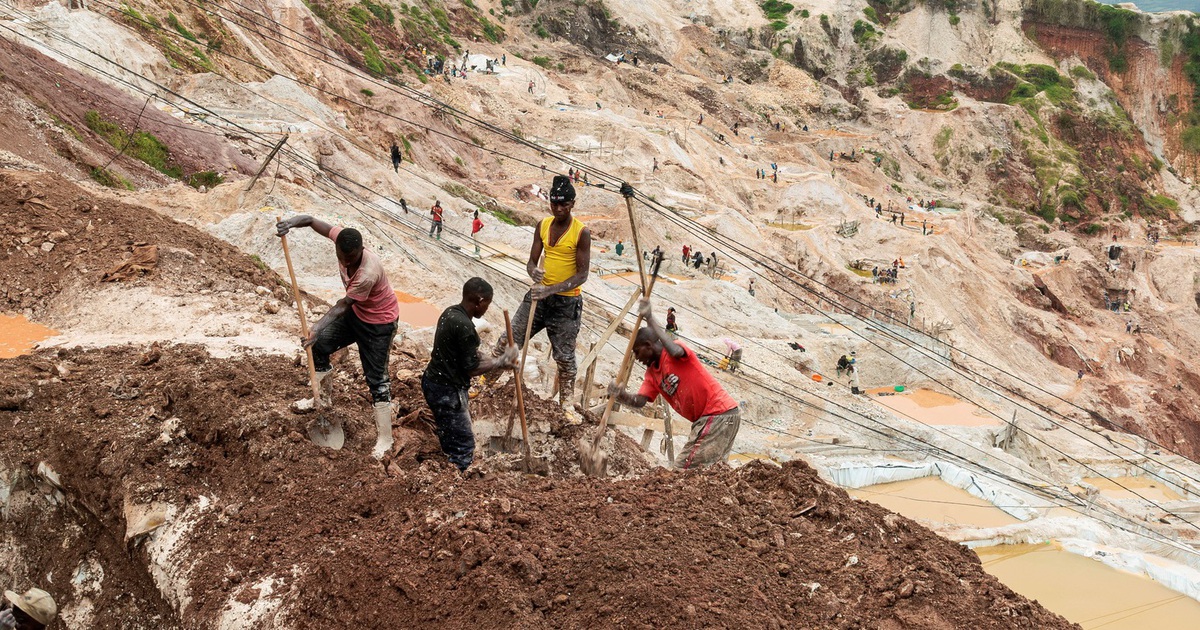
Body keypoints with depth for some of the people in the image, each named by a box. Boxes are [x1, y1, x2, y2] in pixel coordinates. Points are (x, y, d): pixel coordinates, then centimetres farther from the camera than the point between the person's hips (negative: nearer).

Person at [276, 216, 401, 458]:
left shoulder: (368, 273, -39)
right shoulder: (342, 239, -20)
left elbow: (343, 305, -29)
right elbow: (311, 220, -12)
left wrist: (318, 327, -31)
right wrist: (291, 223, -32)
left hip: (379, 322, -8)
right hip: (356, 312, 8)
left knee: (376, 377, -4)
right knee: (320, 345, 9)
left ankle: (384, 438, 4)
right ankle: (322, 397, 32)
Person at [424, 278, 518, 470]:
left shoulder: (450, 313, 5)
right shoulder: (464, 326, -25)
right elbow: (472, 368, -19)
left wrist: (499, 363, 7)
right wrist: (503, 359, -8)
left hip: (434, 382, 10)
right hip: (446, 392, -10)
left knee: (452, 437, 23)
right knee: (463, 445, -2)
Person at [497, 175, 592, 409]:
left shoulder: (581, 232, -12)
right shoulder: (543, 225, 4)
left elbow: (582, 274, -15)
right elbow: (532, 261, 6)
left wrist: (551, 289, -27)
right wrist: (534, 272, -20)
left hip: (567, 302, -5)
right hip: (539, 295, 5)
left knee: (564, 357, 3)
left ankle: (566, 403, 16)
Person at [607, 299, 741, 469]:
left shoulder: (672, 356, -9)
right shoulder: (652, 373, 14)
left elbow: (675, 351, -35)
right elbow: (639, 401, 1)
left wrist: (650, 319, -30)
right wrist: (621, 395, -21)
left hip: (720, 414, -10)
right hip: (707, 418, 10)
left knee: (683, 470, -12)